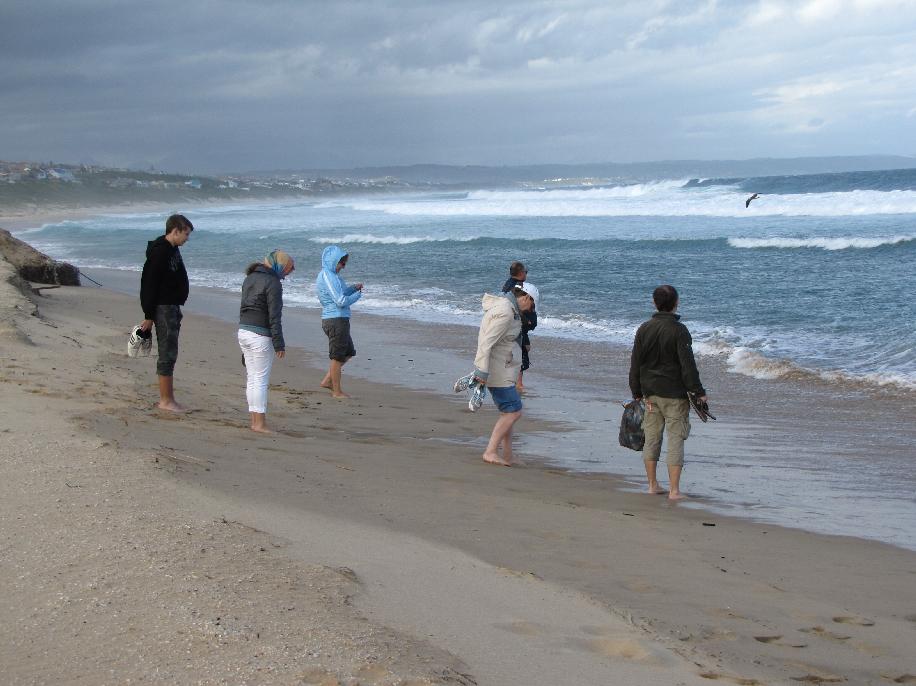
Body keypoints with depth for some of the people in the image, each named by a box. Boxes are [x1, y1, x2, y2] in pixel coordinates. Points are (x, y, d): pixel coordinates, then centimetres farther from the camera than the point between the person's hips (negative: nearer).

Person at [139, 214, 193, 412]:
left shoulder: (173, 249, 13)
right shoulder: (160, 252, -18)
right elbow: (149, 284, -20)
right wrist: (149, 316, -20)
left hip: (173, 307, 10)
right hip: (163, 308, -10)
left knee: (170, 353, 12)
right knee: (167, 353, -6)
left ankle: (167, 398, 18)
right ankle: (165, 400, -1)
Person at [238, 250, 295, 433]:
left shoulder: (250, 278, 13)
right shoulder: (273, 283, -13)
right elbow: (274, 316, -16)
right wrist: (279, 344, -14)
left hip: (243, 331, 8)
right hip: (261, 335, -8)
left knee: (252, 379, 11)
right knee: (261, 380, -4)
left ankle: (255, 420, 14)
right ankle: (260, 423, -3)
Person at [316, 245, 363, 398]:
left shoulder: (325, 275, 14)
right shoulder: (328, 276, -18)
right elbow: (341, 301, -22)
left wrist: (353, 288, 12)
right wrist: (357, 295, -7)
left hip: (331, 319, 10)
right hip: (336, 320, -10)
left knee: (348, 352, 21)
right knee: (338, 357, 1)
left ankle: (327, 380, 21)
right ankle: (337, 391, 10)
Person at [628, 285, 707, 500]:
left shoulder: (644, 329, 4)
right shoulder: (679, 330, -12)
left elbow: (635, 363, 8)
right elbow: (687, 365, -14)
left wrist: (637, 392, 16)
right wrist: (698, 392, -8)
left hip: (651, 393, 5)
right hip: (674, 394, -5)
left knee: (651, 438, 13)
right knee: (675, 440, -1)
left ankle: (652, 485, 19)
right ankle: (674, 490, -3)